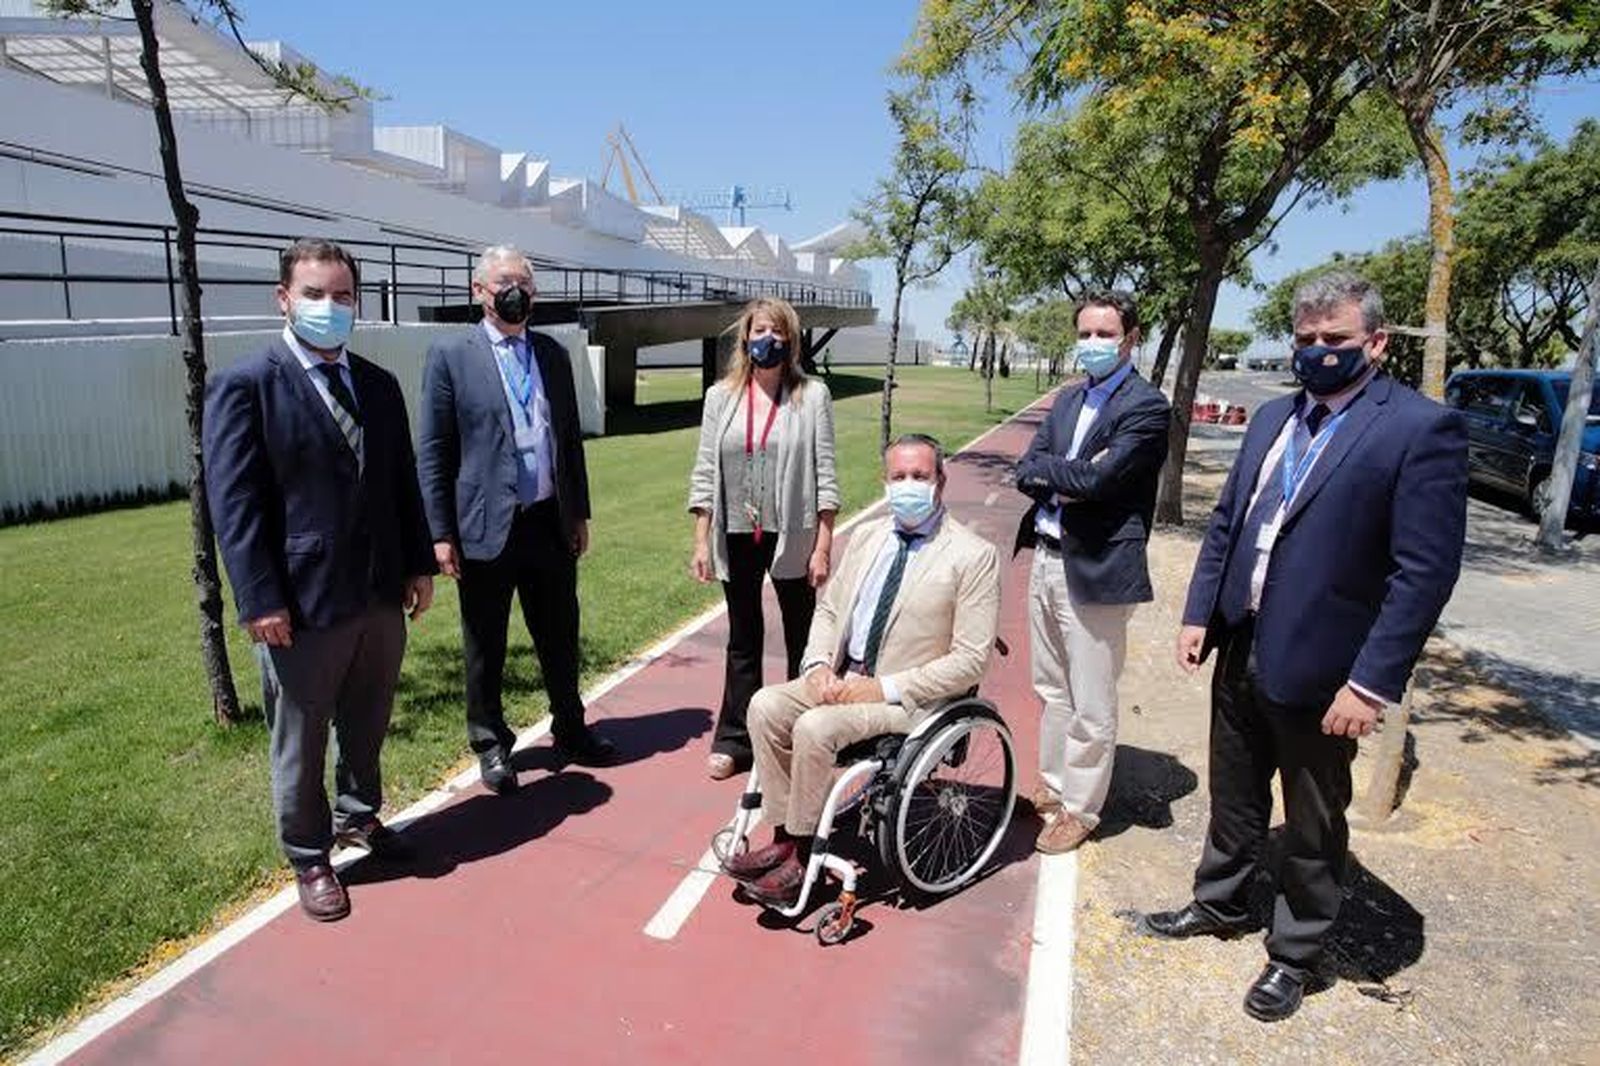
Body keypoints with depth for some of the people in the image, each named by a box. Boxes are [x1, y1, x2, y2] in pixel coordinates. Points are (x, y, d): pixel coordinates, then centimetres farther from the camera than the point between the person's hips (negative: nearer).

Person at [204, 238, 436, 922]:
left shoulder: (379, 386, 8)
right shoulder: (244, 386, -9)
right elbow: (234, 502, -13)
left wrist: (419, 566, 7)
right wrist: (260, 601, -16)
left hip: (382, 593, 5)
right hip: (302, 604, -5)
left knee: (368, 723, 21)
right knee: (299, 741, 12)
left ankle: (358, 816, 44)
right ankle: (309, 857, 31)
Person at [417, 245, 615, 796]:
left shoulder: (553, 353, 10)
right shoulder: (450, 356, -4)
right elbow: (431, 452, -5)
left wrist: (579, 513, 11)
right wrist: (441, 533, -8)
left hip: (551, 523, 4)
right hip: (486, 528, -4)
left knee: (560, 638, 15)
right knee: (485, 647, 10)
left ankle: (570, 730, 33)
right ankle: (490, 744, 28)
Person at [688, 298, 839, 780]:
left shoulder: (812, 396, -1)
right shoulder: (721, 396, 5)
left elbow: (825, 474, -3)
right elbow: (705, 472, 6)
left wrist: (823, 546, -8)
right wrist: (701, 541, 1)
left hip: (792, 536, -2)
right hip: (737, 536, 2)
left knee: (802, 639, 9)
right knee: (743, 641, 12)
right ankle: (733, 740, 22)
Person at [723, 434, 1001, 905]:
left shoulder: (973, 555, -10)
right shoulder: (867, 537, 10)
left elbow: (970, 660, -13)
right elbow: (828, 608, 17)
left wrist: (884, 689, -18)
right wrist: (819, 666, -4)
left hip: (908, 696, -6)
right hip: (842, 677, 7)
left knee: (815, 727, -27)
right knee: (766, 705, -15)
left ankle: (802, 857, -6)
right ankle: (784, 836, -3)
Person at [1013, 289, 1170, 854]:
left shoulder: (1147, 405, -10)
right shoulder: (1068, 400, 14)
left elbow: (1098, 478, -21)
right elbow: (1026, 470, 4)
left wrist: (1050, 473, -6)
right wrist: (1073, 475, -12)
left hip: (1096, 569, -7)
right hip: (1046, 558, 8)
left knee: (1091, 705, 5)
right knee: (1052, 689, 20)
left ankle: (1080, 808, 22)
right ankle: (1052, 786, 37)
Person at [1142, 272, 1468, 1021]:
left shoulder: (1422, 428, -12)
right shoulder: (1273, 418, 9)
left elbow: (1426, 569, -17)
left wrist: (1373, 681, -19)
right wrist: (1199, 613, 6)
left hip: (1318, 669, -6)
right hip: (1240, 650, 6)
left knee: (1313, 826, 14)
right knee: (1234, 797, 23)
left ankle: (1295, 955, 33)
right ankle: (1219, 904, 44)